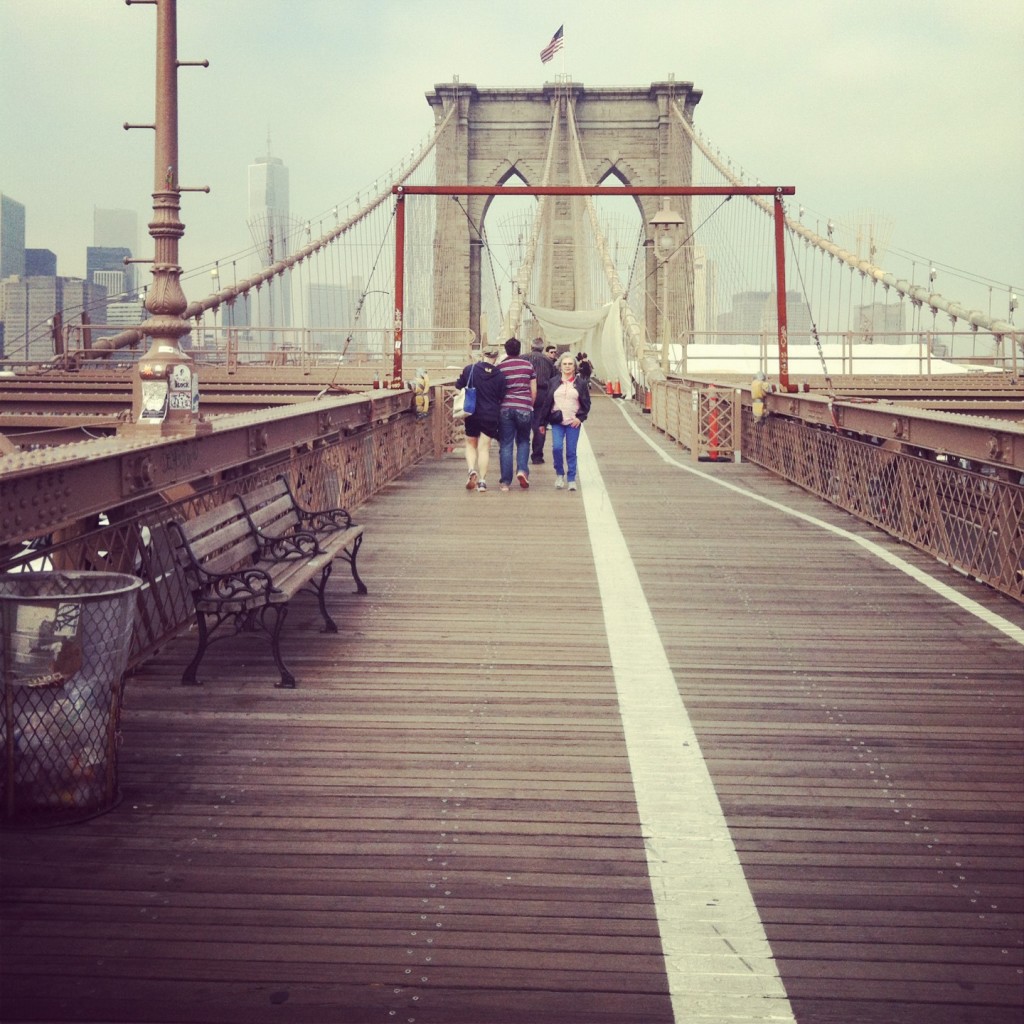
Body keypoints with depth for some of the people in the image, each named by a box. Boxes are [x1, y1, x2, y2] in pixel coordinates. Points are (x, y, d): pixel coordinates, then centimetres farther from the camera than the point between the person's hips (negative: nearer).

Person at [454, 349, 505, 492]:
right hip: (490, 415, 0)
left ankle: (472, 470, -7)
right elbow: (501, 397, 1)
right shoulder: (499, 376, -5)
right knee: (484, 447, 7)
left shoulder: (469, 369, -6)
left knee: (471, 444, 16)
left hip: (472, 414, 0)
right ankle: (482, 481, 5)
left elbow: (458, 388, 1)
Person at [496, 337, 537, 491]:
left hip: (505, 408, -1)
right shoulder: (528, 365, 5)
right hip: (524, 408, 1)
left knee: (505, 445, 3)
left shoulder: (500, 367, 1)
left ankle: (506, 482, 1)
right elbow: (534, 390, 7)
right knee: (523, 441, 17)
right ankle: (522, 470, -5)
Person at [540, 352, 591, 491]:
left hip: (573, 422, 0)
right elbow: (547, 402, 9)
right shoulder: (554, 382, 7)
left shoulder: (581, 383, 4)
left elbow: (586, 403, 8)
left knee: (571, 452, 1)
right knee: (556, 448, -13)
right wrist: (544, 421, 6)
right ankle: (559, 474, 9)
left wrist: (580, 417, -6)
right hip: (557, 422, 0)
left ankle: (571, 480, 12)